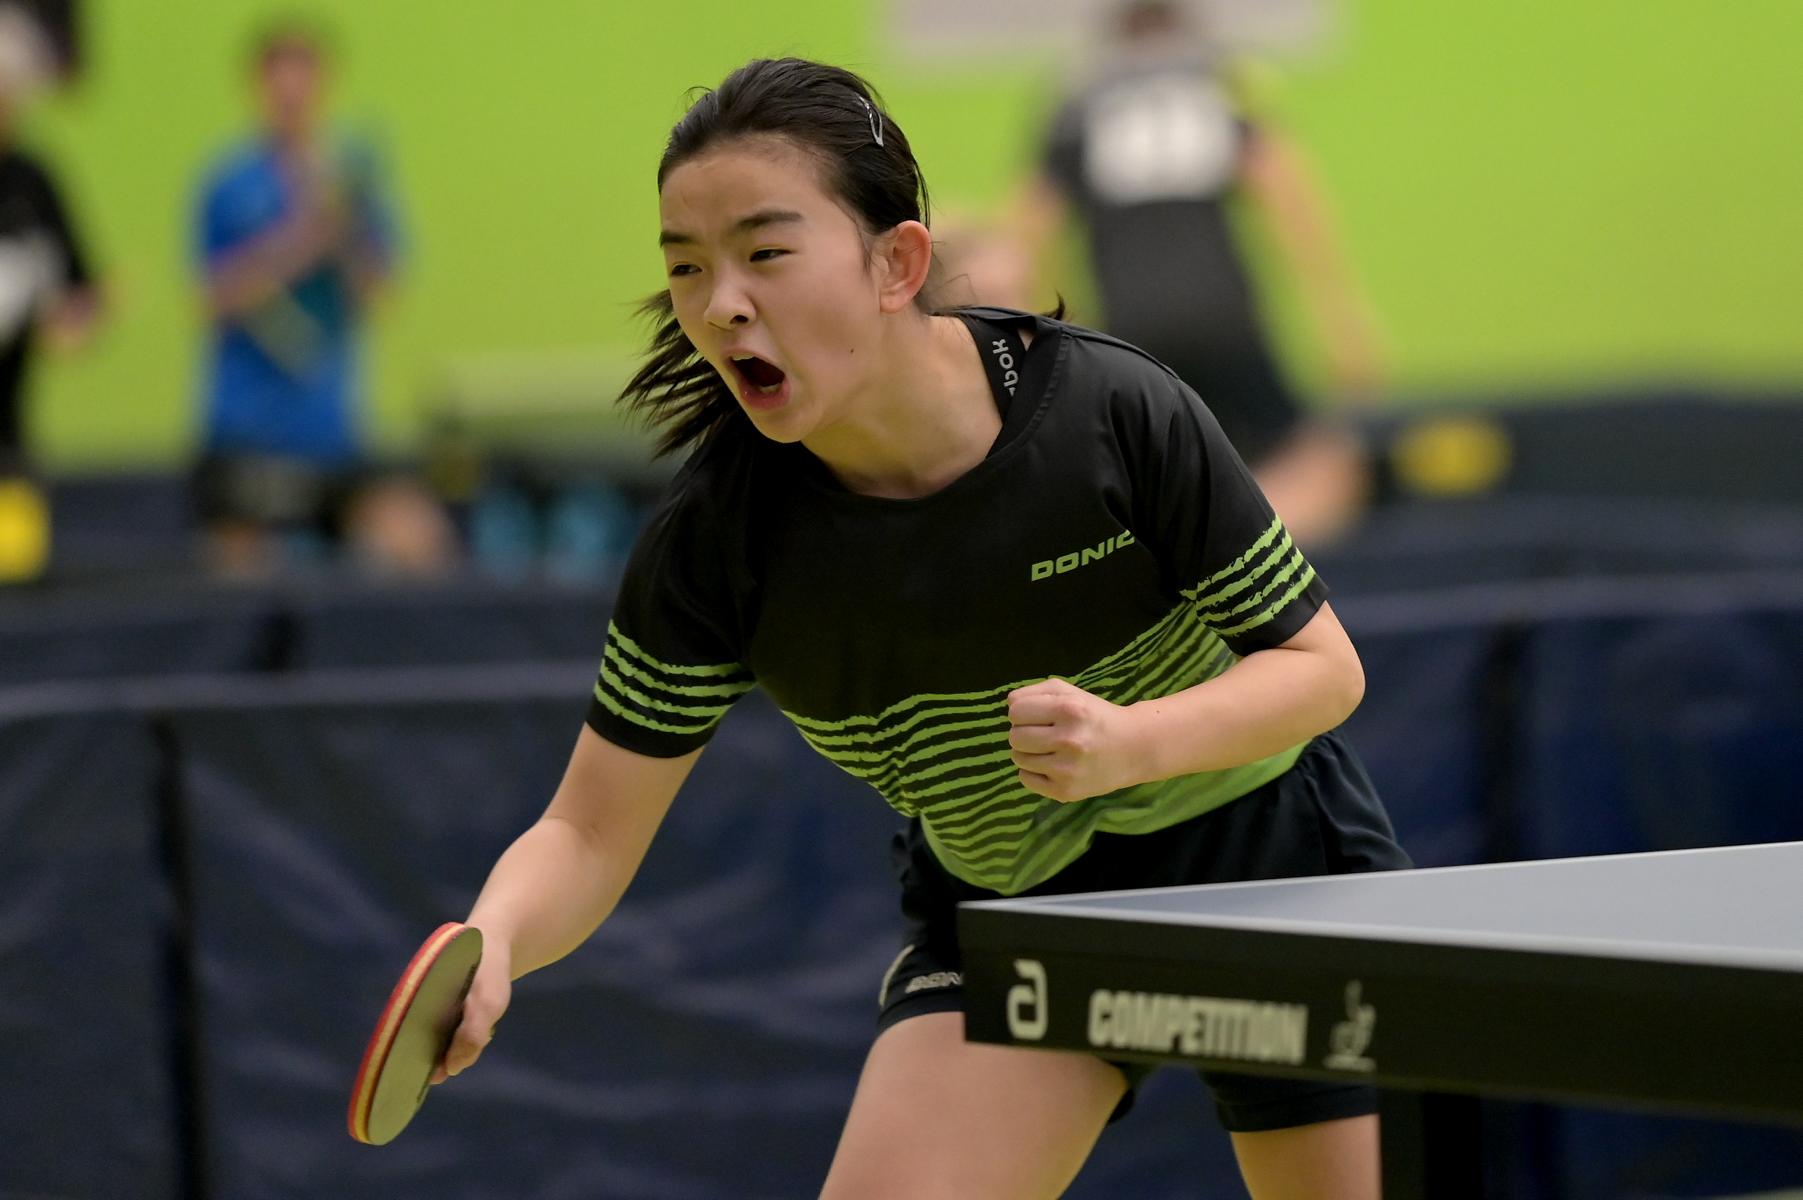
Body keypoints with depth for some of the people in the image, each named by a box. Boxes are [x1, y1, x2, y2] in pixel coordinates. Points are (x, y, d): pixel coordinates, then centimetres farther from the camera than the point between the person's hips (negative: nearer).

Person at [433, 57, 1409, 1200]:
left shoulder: (1109, 408, -26)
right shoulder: (714, 545, -21)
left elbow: (1323, 664, -16)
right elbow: (589, 836, -16)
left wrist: (1129, 743, -34)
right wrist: (492, 939, -39)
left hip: (1261, 843, -1)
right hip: (1004, 912, 1)